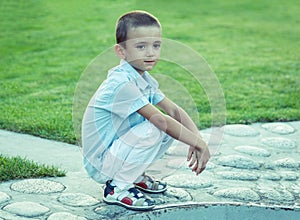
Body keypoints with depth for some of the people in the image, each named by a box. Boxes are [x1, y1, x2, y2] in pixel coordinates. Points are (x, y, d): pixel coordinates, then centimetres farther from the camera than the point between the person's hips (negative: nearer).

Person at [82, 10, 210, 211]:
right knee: (154, 129, -27)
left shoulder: (144, 79, 4)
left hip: (117, 146, 9)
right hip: (101, 164, -9)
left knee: (174, 127, 0)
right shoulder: (121, 83, -25)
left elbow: (173, 110, 1)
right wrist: (198, 143, -24)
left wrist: (197, 137, -15)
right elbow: (159, 119, -28)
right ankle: (117, 188, -13)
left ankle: (135, 175, 13)